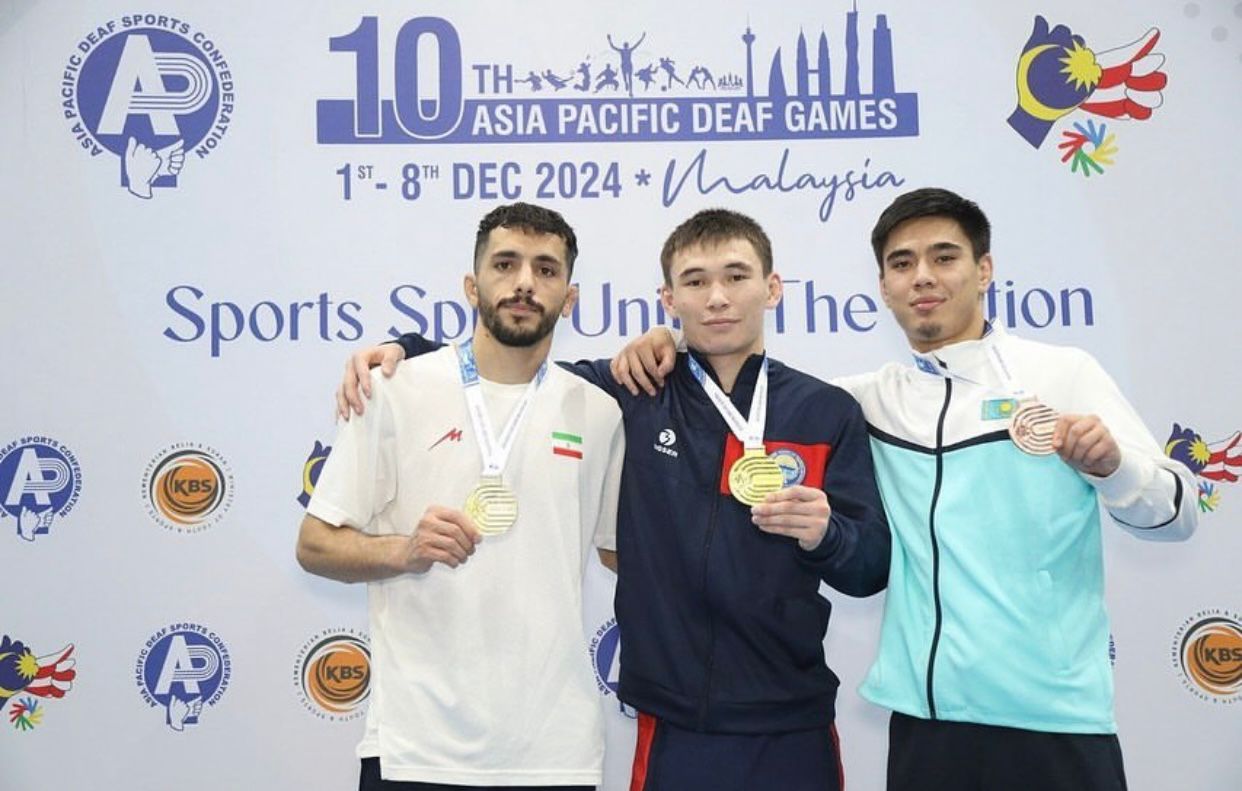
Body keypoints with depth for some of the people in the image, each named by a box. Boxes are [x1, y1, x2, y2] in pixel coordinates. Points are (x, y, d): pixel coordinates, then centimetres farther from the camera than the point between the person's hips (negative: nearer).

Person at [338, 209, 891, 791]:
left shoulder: (828, 412, -2)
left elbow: (870, 570, -1)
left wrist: (824, 534, -21)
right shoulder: (632, 395, -2)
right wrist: (403, 350, -3)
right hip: (673, 726, 0)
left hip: (793, 727, 1)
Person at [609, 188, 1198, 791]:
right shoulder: (867, 401, 8)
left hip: (1053, 719, -2)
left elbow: (1175, 514, 1)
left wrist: (1111, 464, -19)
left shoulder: (1064, 374, 0)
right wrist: (671, 347, 2)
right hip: (922, 716, 2)